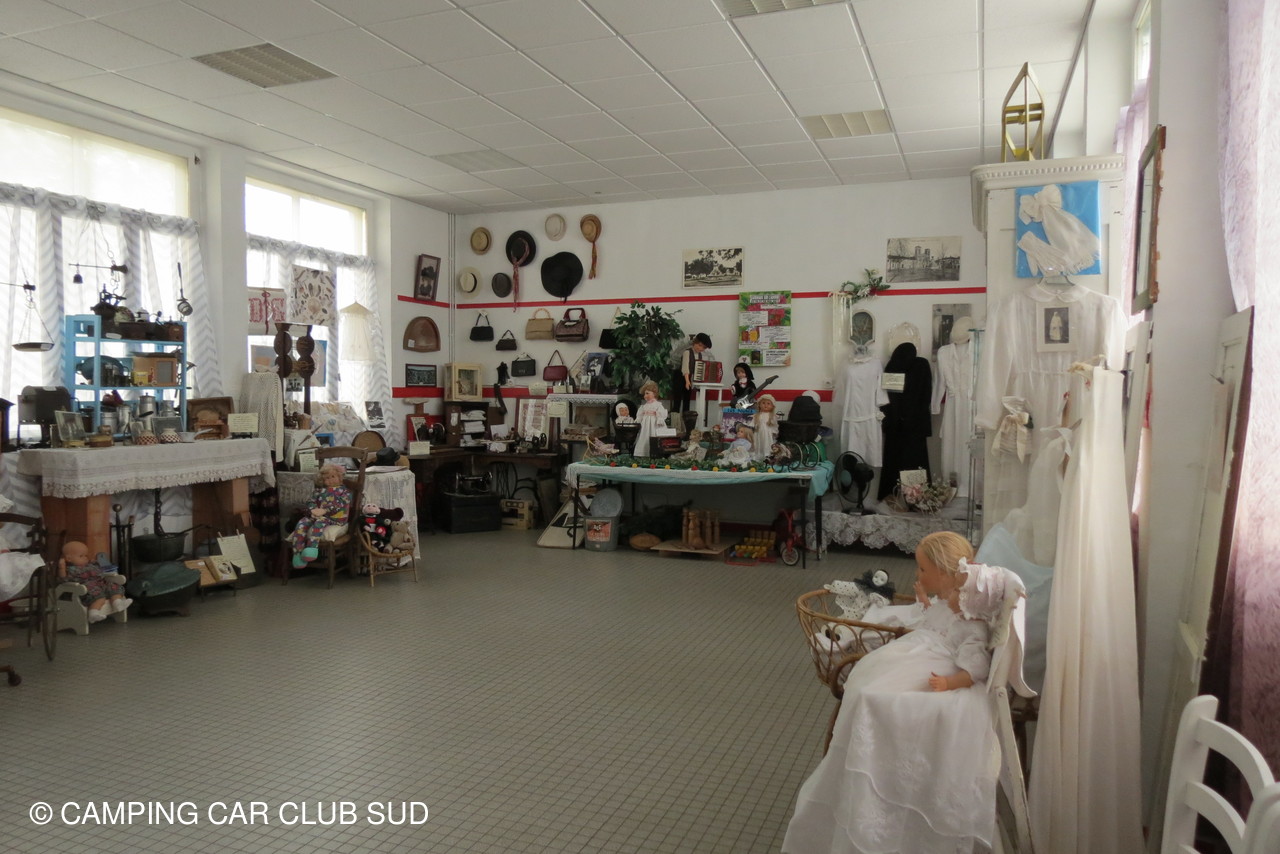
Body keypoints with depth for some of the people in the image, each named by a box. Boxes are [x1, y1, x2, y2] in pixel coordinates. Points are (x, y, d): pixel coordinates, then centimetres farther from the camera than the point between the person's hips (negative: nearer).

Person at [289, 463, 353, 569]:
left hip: (333, 517, -5)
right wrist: (313, 509, -9)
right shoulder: (319, 490, 27)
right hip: (316, 514, 5)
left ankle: (311, 548, -57)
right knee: (302, 523, -23)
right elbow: (311, 502, 17)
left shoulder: (344, 490, 12)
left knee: (319, 522, -38)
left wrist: (324, 510, -18)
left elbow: (339, 505, -5)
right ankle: (298, 552, -29)